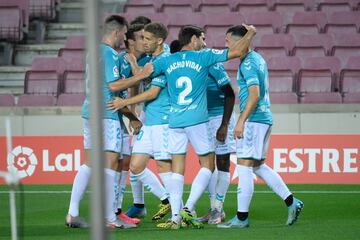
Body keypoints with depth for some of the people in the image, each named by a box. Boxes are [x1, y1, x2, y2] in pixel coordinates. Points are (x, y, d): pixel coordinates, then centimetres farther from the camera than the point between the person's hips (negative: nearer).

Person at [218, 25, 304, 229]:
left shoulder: (247, 63, -14)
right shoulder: (258, 58, 16)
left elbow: (254, 95, -21)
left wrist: (241, 121, -21)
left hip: (254, 120, -10)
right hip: (265, 118, 10)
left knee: (244, 166, -7)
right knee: (258, 165, 16)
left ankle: (242, 217, -6)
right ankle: (292, 202, 14)